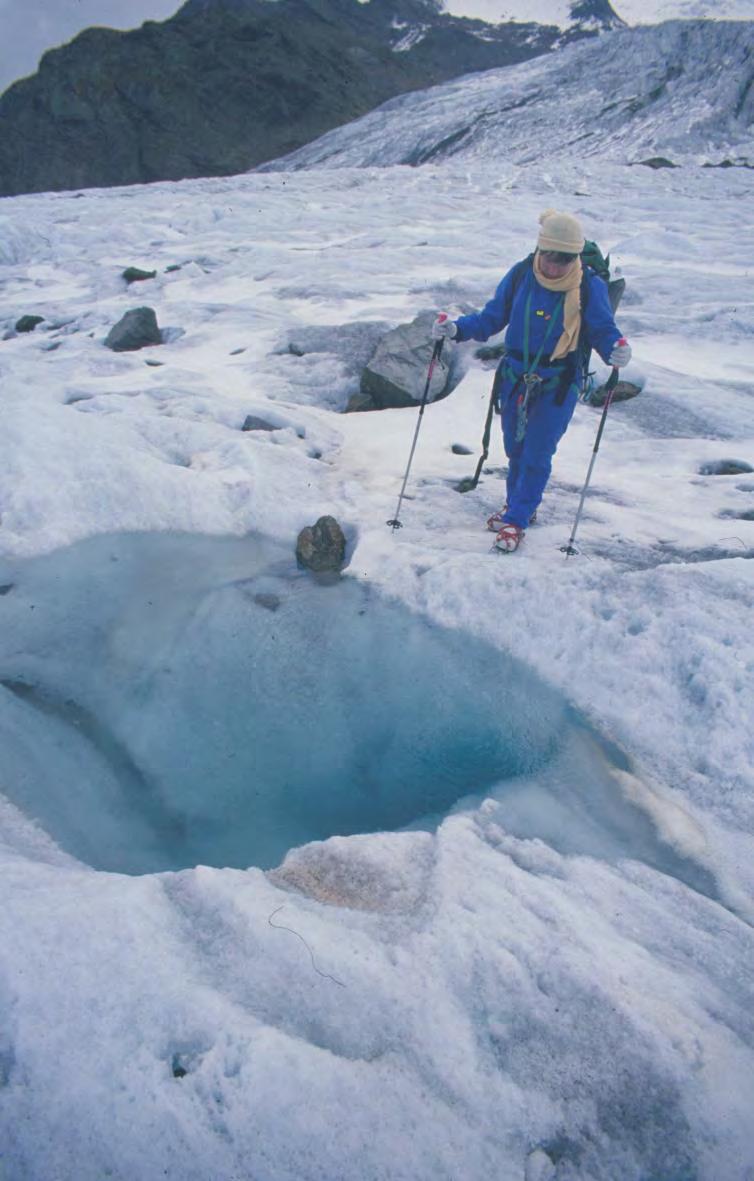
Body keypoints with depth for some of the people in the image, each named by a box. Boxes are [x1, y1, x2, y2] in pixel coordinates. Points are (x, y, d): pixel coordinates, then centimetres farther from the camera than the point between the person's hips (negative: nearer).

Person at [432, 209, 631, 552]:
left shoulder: (590, 286, -12)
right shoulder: (520, 275, -6)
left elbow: (603, 330, -5)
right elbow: (492, 317, 2)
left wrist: (615, 350, -27)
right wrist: (456, 328, -13)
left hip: (558, 385, -3)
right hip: (515, 378, 3)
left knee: (537, 454, -4)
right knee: (515, 448, 16)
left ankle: (516, 519, 10)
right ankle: (516, 503, 40)